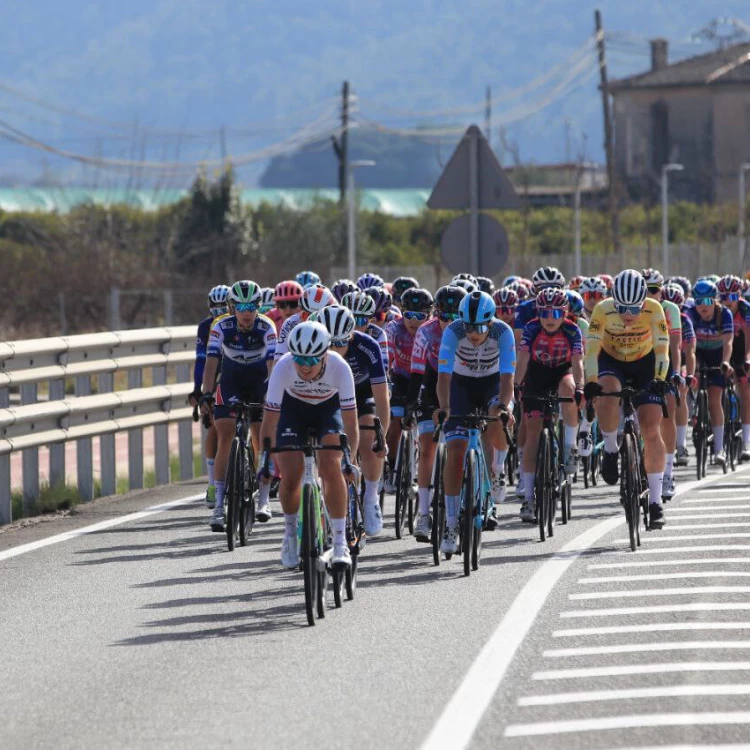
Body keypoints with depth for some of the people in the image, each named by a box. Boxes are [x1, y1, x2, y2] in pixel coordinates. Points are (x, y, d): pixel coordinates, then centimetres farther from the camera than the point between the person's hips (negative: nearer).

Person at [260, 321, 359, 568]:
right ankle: (290, 532, 18)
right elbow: (270, 420, -28)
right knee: (290, 476, -11)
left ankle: (340, 543, -14)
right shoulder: (283, 368, -34)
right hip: (293, 407, 1)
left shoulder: (339, 368, -35)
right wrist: (265, 460, -33)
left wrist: (351, 460, -40)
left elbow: (350, 422, -32)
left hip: (329, 407, -1)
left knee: (331, 468, -21)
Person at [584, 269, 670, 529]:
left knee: (652, 431, -10)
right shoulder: (603, 310, -27)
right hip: (611, 361, 0)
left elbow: (661, 349, -28)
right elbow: (591, 349, -29)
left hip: (644, 364, 0)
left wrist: (659, 380, -43)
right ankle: (611, 450, -9)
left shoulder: (653, 310, -27)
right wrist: (591, 382, -42)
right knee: (607, 396, -35)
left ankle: (655, 501, -4)